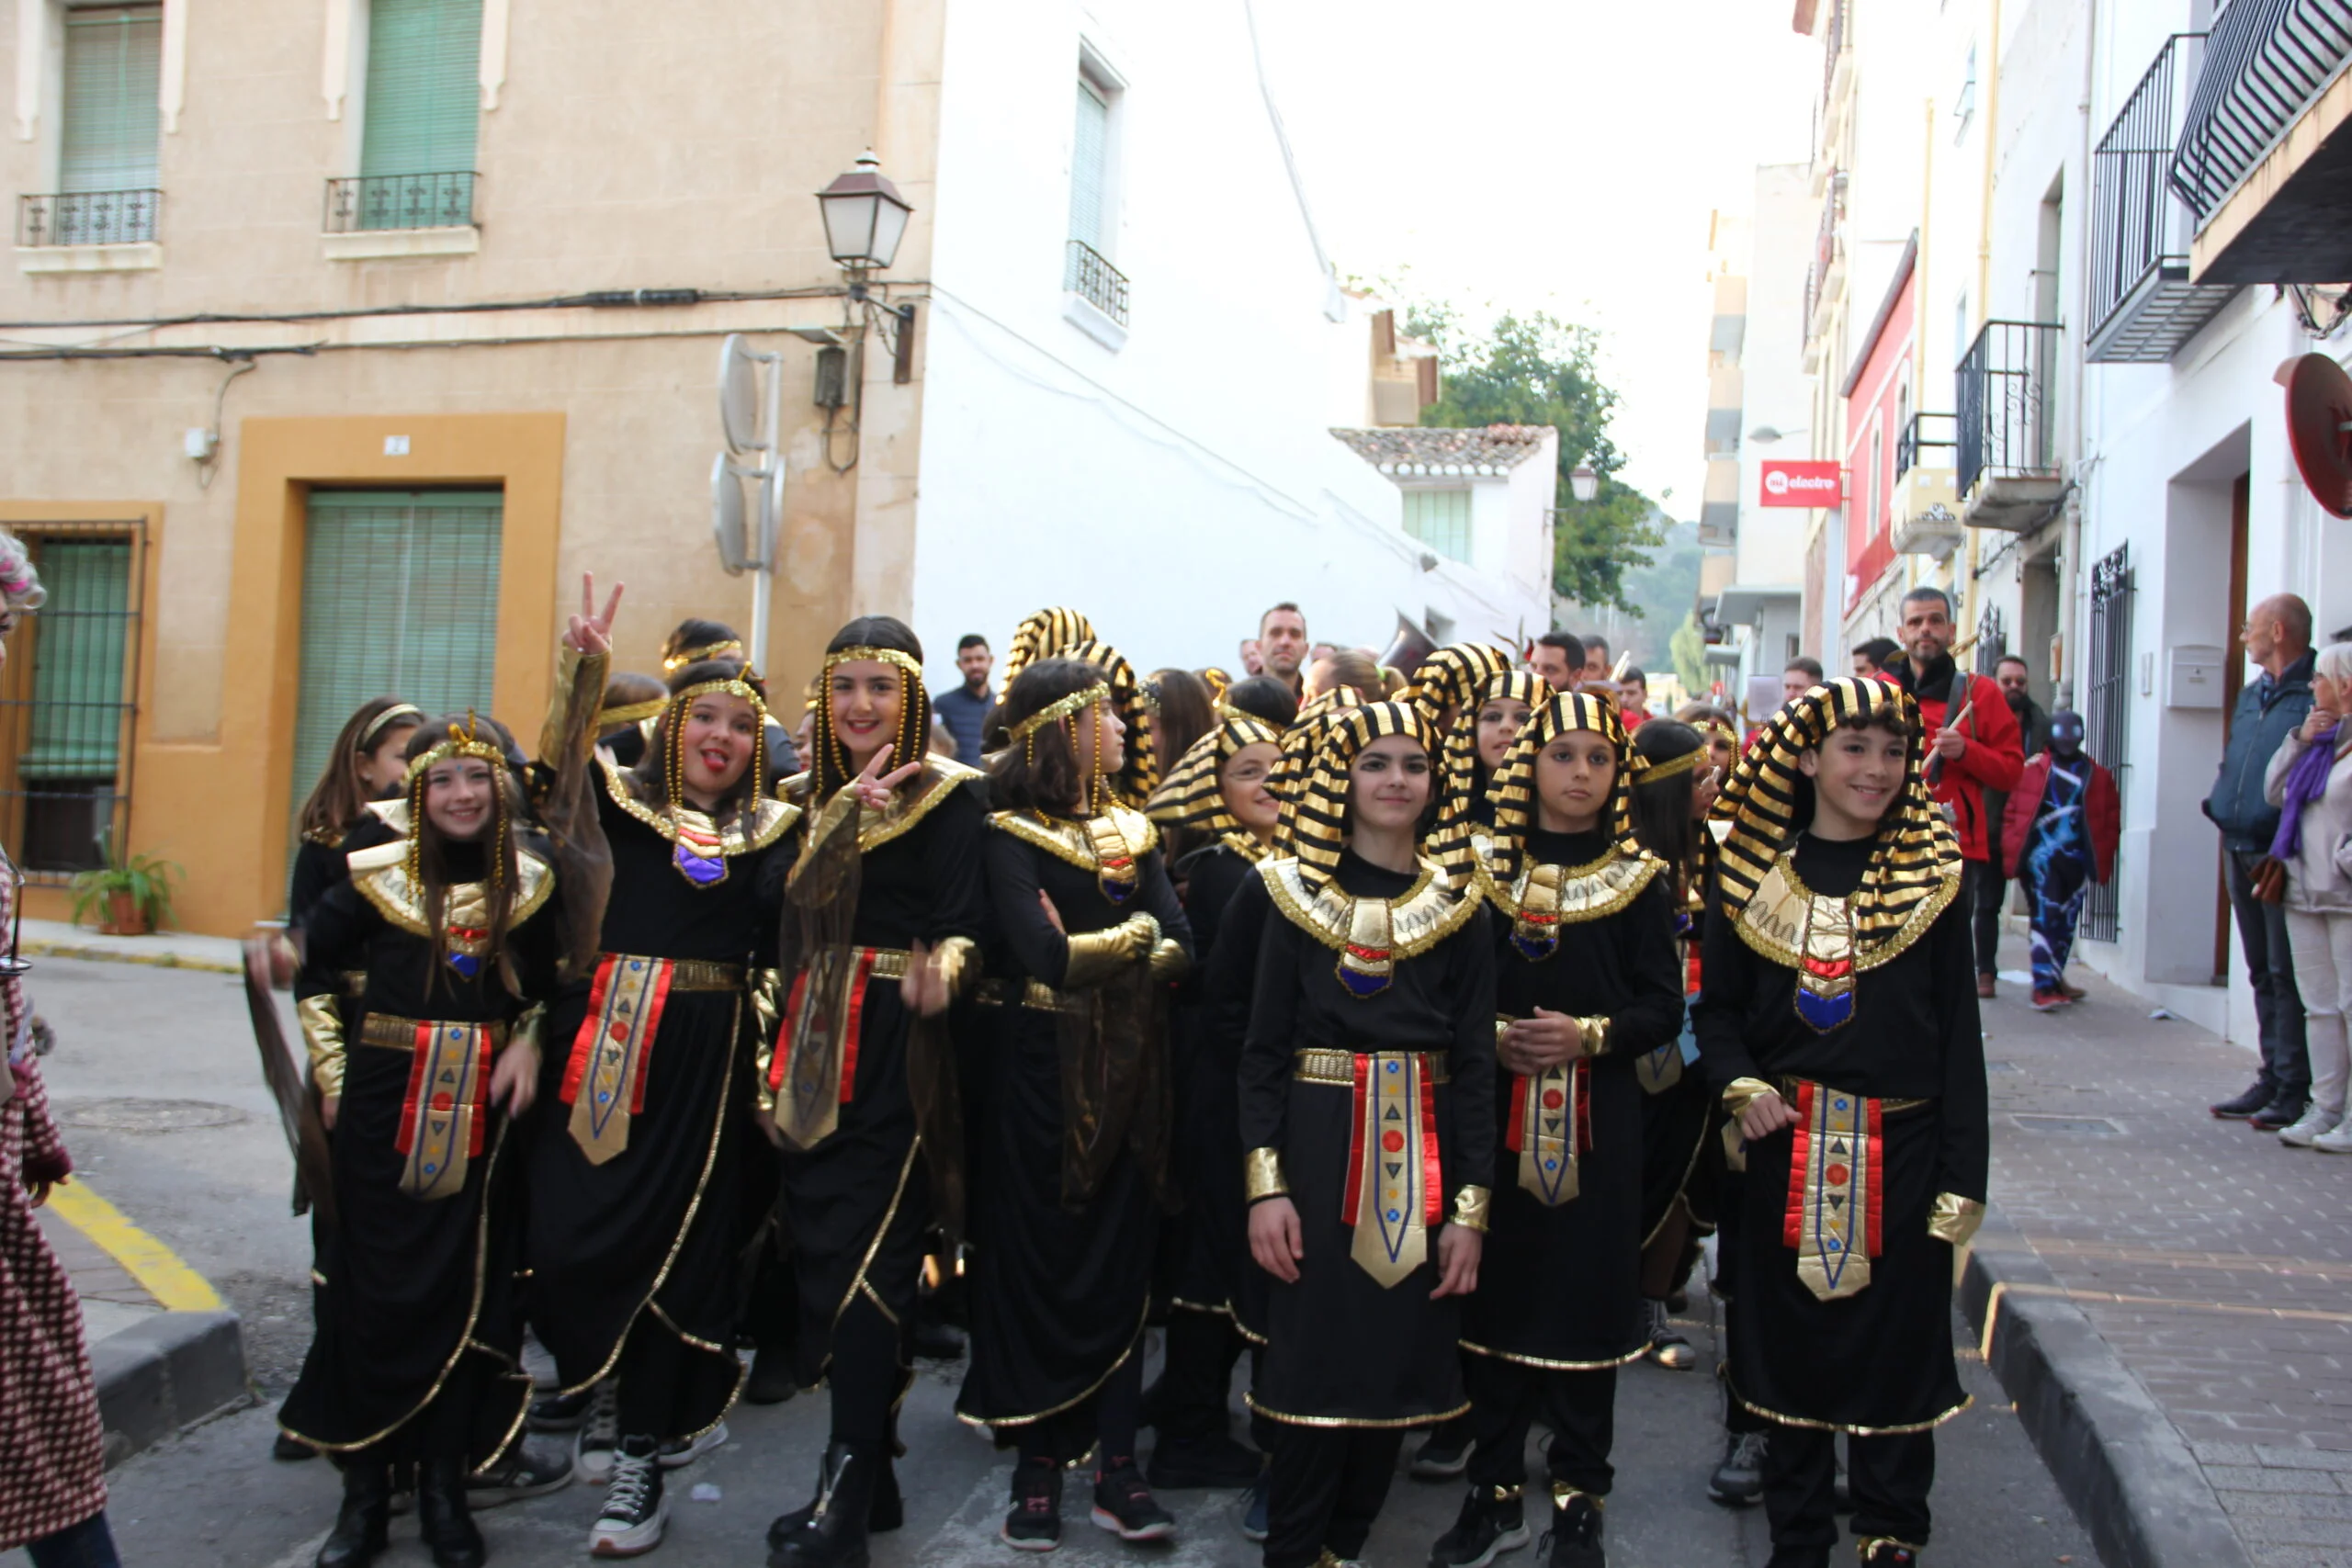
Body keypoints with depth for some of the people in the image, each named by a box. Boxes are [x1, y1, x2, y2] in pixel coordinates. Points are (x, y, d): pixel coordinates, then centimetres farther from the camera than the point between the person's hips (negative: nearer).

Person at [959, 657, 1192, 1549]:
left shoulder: (1134, 831, 10)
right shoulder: (1011, 836, -6)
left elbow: (1179, 951, -1)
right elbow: (1045, 957, -21)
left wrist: (1088, 955, -13)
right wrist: (1134, 935, -7)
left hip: (1125, 1072, 5)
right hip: (1039, 1071, -5)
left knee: (1121, 1259, 6)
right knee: (1038, 1262, 2)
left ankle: (1116, 1464, 14)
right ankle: (1038, 1466, 14)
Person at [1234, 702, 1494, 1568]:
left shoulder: (1461, 908, 4)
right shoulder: (1297, 893, 0)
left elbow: (1476, 1064, 3)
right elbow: (1262, 1051, -2)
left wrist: (1471, 1205, -3)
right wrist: (1264, 1185, -10)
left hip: (1425, 1155, 2)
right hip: (1320, 1149, -2)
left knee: (1398, 1360, 8)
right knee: (1314, 1360, 0)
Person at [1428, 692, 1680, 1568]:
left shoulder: (1639, 880, 2)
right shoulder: (1482, 867, 3)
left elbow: (1664, 1010, 0)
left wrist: (1589, 1034, -16)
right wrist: (1494, 1036, -13)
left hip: (1597, 1118, 0)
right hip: (1496, 1112, 1)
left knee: (1588, 1297, 4)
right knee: (1493, 1293, 5)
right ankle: (1495, 1492, 20)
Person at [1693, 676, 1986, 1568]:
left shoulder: (1933, 877, -1)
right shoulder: (1751, 876, 2)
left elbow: (1959, 1036, -1)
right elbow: (1717, 1008, 8)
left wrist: (1960, 1183, -5)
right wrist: (1742, 1085, -12)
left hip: (1902, 1153, -1)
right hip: (1784, 1150, 1)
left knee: (1897, 1353, 8)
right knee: (1789, 1352, 10)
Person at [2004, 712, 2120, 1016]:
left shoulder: (2098, 777, 9)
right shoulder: (2032, 770, -1)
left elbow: (2111, 821, 10)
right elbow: (2013, 814, -1)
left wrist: (2101, 861, 2)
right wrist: (2013, 853, -7)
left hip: (2076, 861, 4)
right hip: (2041, 857, -4)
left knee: (2065, 922, 12)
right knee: (2045, 917, -10)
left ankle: (2052, 980, 25)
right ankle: (2044, 986, -12)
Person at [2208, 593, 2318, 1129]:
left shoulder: (2319, 693, -9)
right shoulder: (2250, 696, 18)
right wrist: (2221, 809, 10)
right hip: (2241, 852, 8)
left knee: (2287, 975, -7)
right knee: (2262, 973, 12)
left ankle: (2294, 1091, -2)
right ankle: (2272, 1078, 19)